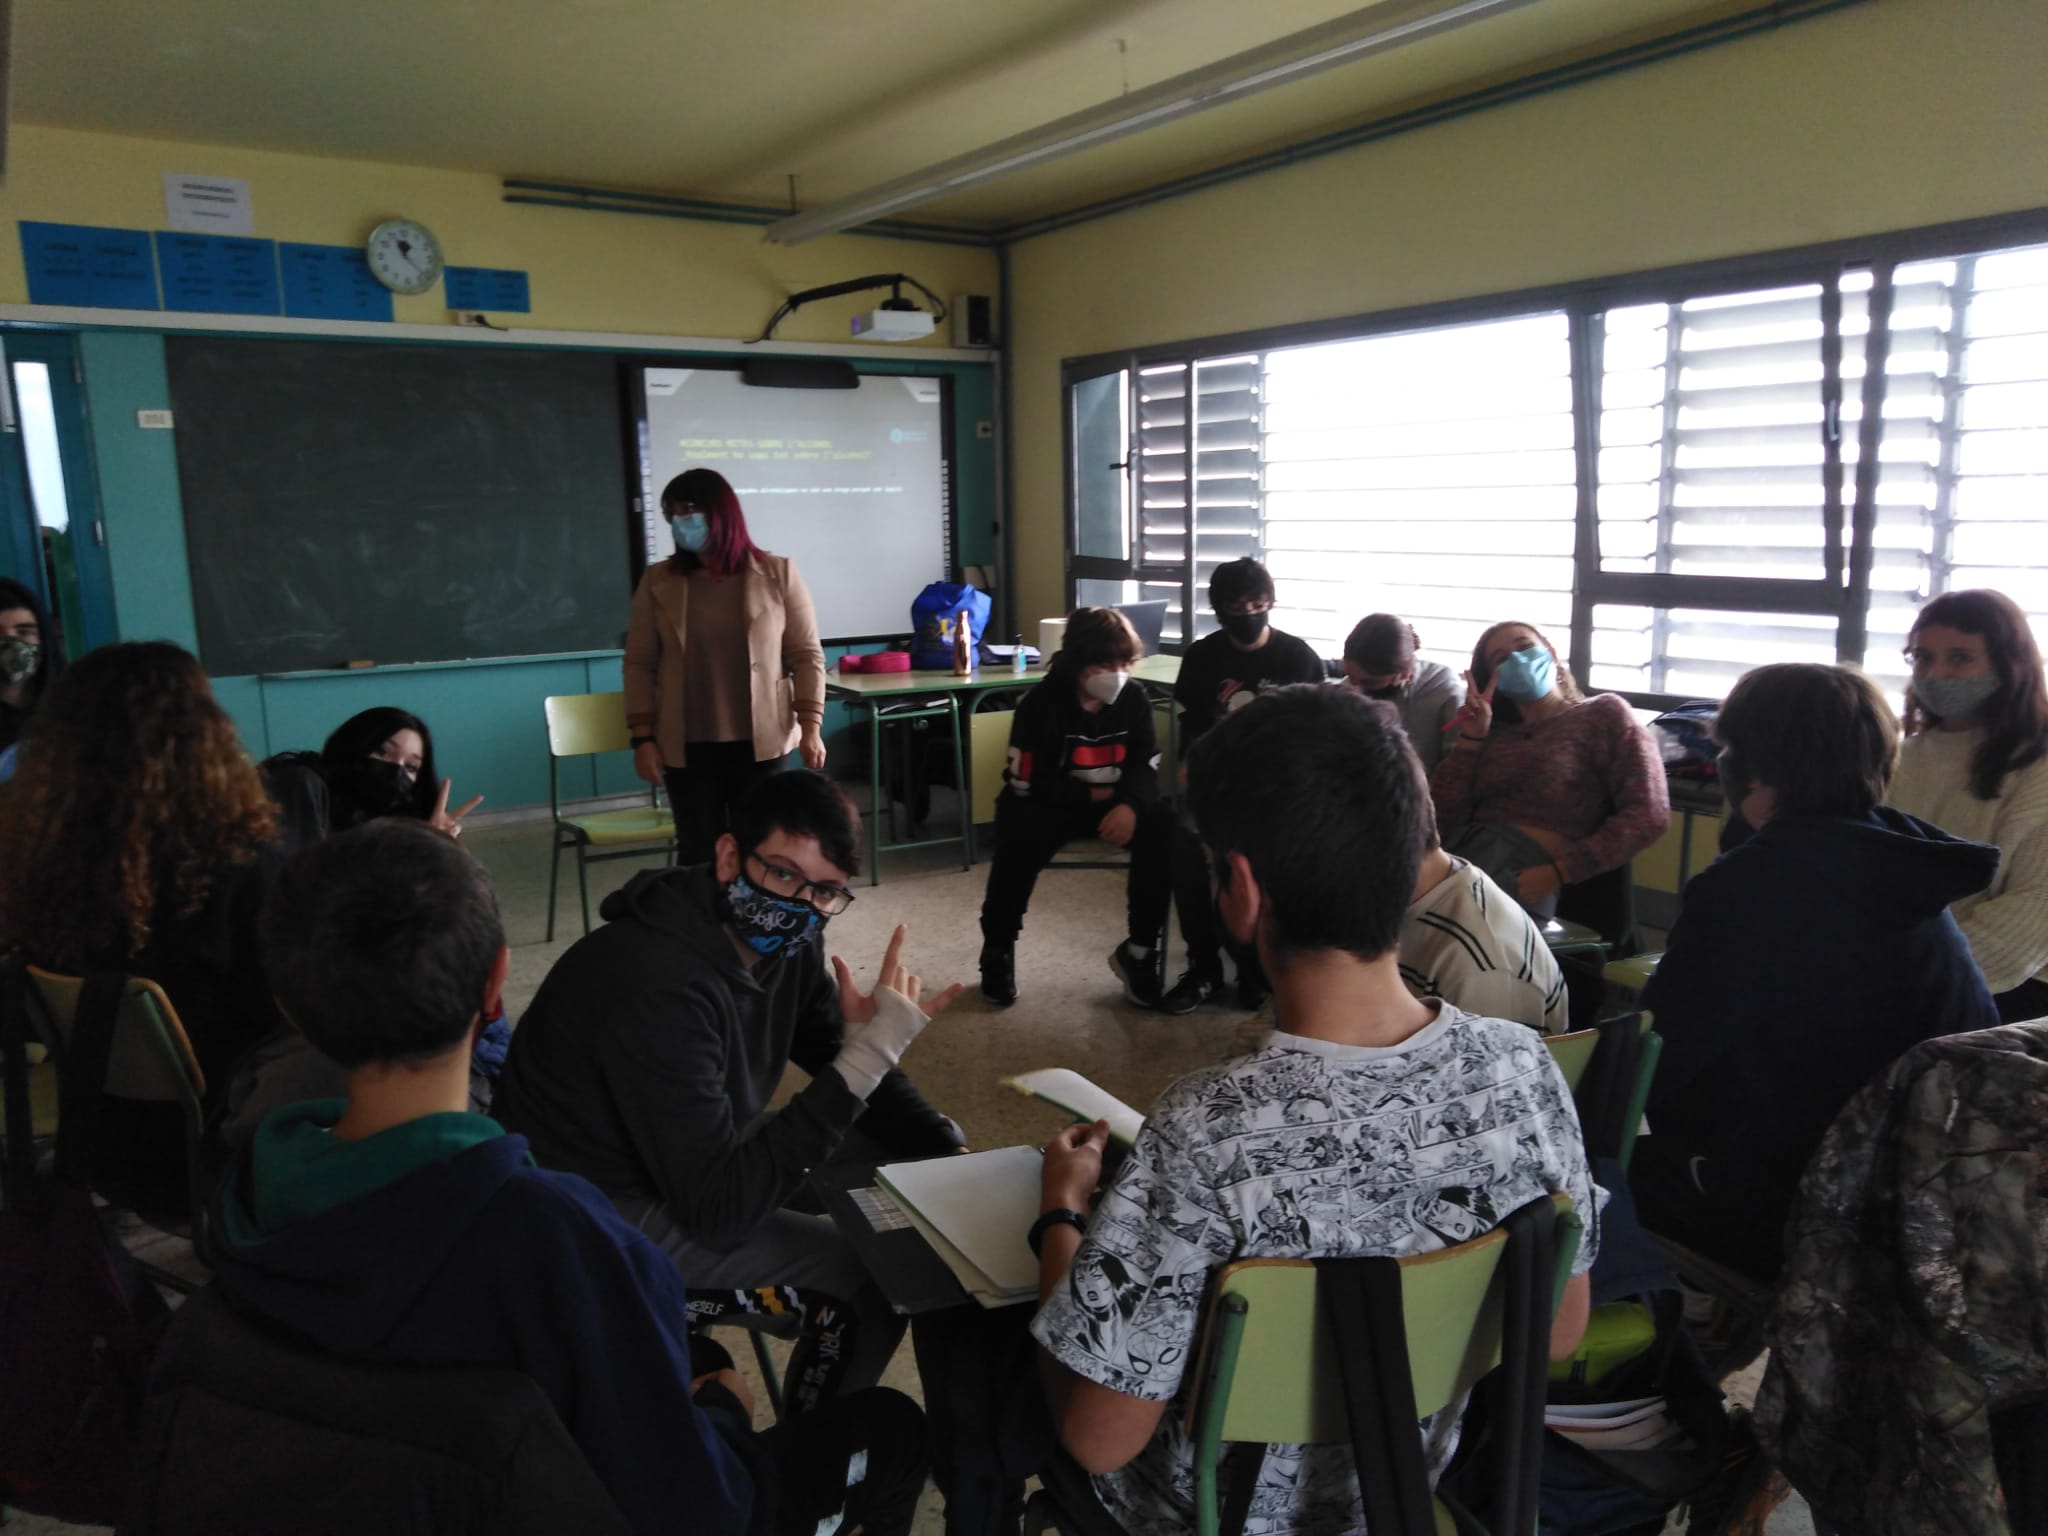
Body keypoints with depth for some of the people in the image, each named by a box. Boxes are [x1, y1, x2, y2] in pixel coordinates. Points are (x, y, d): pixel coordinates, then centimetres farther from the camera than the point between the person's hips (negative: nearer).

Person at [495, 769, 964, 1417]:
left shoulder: (781, 938, -8)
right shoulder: (660, 989, -33)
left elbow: (834, 1058, 7)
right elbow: (717, 1209, -34)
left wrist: (952, 1159, -6)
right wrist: (868, 1058, -38)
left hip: (700, 1154, 9)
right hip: (608, 1215, -9)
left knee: (921, 1146, 7)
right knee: (873, 1282, -16)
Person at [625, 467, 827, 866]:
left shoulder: (778, 573, 2)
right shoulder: (658, 582, 5)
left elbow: (807, 656, 2)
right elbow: (640, 664, 6)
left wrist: (810, 727, -5)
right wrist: (643, 737, -1)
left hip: (760, 742, -1)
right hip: (686, 746, 1)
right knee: (698, 852, 3)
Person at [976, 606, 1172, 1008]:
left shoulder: (1134, 699, -5)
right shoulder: (1042, 704, -18)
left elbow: (1147, 768, -3)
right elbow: (1026, 785, -19)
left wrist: (1130, 804, -27)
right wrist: (1096, 795, -16)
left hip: (1115, 803, 4)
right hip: (1049, 804, -3)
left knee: (1162, 828, -25)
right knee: (1020, 837, -36)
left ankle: (1140, 949, -10)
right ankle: (997, 950, -11)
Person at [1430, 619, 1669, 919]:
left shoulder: (1604, 713, 13)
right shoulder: (1495, 732, 25)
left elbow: (1648, 814, -2)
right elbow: (1442, 818, 14)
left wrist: (1556, 872, -12)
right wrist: (1470, 739, 7)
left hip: (1525, 866, -4)